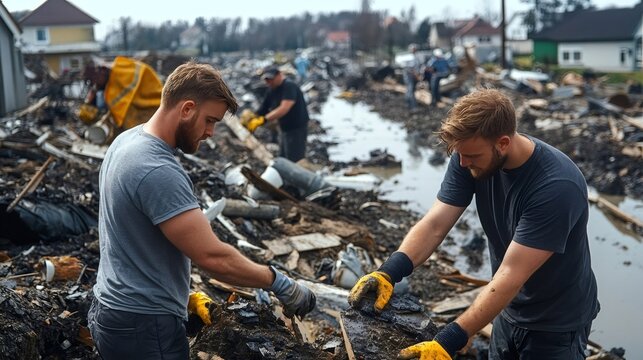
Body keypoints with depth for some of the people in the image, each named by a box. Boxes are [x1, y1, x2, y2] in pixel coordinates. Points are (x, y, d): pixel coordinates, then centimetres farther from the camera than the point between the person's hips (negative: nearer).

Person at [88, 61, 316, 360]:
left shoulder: (129, 140, 5)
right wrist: (279, 283, -16)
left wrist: (180, 293, 14)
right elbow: (212, 257, -28)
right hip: (145, 326, -10)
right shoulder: (158, 172, -27)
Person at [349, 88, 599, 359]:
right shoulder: (471, 156, -15)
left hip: (557, 323, -5)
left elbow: (511, 274, -35)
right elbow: (434, 225, -18)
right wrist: (388, 273, -34)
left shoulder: (557, 187, -33)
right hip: (510, 310, 5)